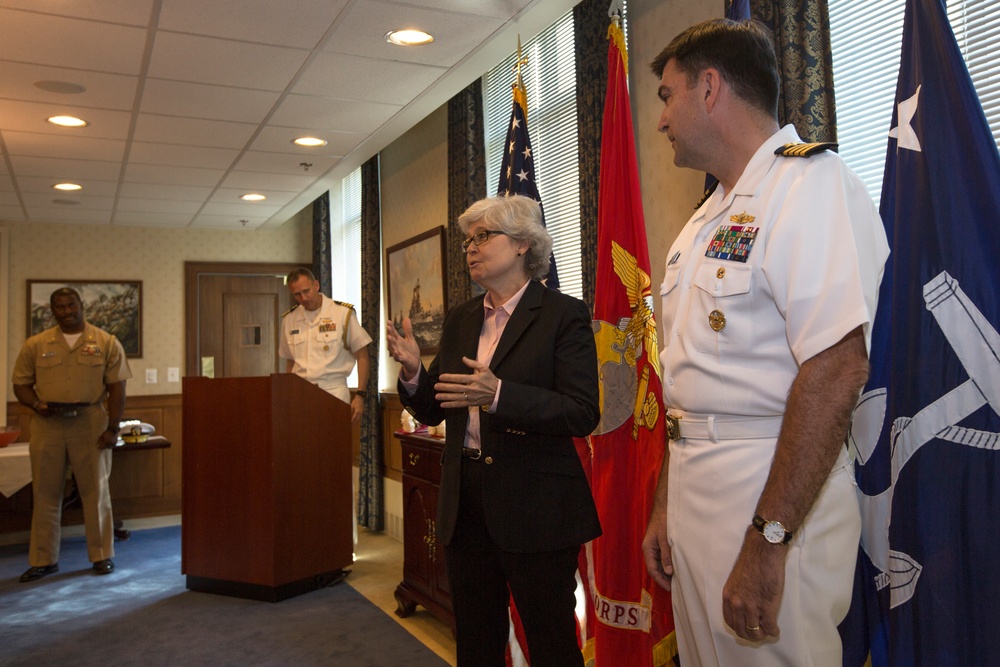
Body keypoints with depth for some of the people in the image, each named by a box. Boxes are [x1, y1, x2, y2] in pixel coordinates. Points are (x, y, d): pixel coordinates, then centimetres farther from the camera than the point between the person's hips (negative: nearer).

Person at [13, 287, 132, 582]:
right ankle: (43, 559, 18)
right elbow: (21, 384, 10)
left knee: (95, 491, 4)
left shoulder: (106, 343, 2)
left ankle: (102, 555, 15)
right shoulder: (35, 345, 7)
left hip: (90, 425, -2)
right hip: (47, 426, 2)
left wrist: (113, 428, -7)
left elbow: (117, 388, -1)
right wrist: (37, 405, -10)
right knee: (45, 493, 7)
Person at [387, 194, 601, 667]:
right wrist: (412, 371, -8)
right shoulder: (460, 320, 12)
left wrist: (498, 394, -27)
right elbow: (433, 411, 12)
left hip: (536, 506, -6)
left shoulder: (563, 314, -8)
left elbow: (583, 414, -16)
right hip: (466, 501, 6)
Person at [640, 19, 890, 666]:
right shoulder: (707, 221, 16)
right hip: (694, 492, 9)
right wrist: (665, 506, 15)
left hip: (776, 498, -8)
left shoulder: (811, 182, -12)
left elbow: (836, 369, -23)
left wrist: (767, 540, -25)